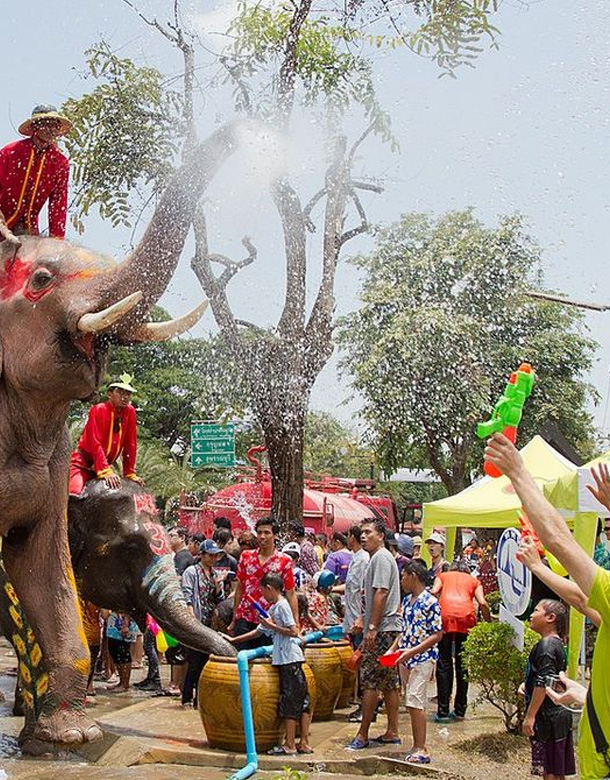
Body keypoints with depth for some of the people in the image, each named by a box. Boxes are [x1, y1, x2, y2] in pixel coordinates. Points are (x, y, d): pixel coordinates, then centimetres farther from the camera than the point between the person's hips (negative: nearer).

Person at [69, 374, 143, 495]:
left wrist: (130, 473, -1)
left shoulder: (130, 412, 1)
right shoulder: (98, 410, -12)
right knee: (74, 494, -28)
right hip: (83, 463, -6)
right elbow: (95, 444, -21)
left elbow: (130, 444, 3)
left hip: (105, 465, 6)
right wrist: (106, 471, -30)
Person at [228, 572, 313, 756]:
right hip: (284, 658, 9)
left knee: (289, 701, -5)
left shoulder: (282, 605, -9)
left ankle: (290, 745, -2)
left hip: (289, 658, -9)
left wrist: (272, 626, -11)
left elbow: (293, 632, -17)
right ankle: (304, 743, 10)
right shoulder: (273, 608, 20)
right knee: (301, 701, 8)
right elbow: (258, 631, 26)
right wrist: (233, 640, 29)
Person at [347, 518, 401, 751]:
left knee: (370, 681, -7)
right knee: (389, 682, 11)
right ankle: (392, 732, 15)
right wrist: (364, 623, 24)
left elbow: (381, 594, -19)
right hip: (388, 629, 10)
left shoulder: (381, 557, -12)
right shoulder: (379, 557, 20)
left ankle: (363, 734, -3)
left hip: (382, 629, -10)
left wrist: (372, 628, -21)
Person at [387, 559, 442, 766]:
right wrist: (393, 649, 7)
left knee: (414, 701, -13)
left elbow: (437, 635, -14)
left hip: (423, 658, -8)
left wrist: (412, 651, -19)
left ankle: (422, 750, -9)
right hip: (407, 659, 8)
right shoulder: (407, 601, 13)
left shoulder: (430, 602, -13)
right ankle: (417, 746, 18)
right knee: (413, 703, 11)